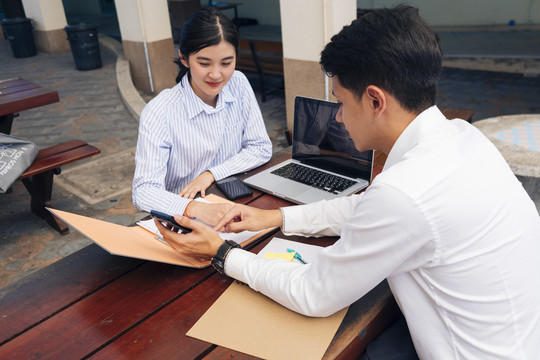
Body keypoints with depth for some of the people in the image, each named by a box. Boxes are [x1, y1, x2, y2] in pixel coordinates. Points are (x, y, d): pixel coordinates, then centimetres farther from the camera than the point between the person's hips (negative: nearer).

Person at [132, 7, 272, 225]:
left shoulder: (238, 85, -4)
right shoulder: (159, 112, -19)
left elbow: (262, 149, 0)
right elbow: (144, 191, -25)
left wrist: (211, 174, -13)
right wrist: (197, 209, -43)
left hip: (232, 205, 4)